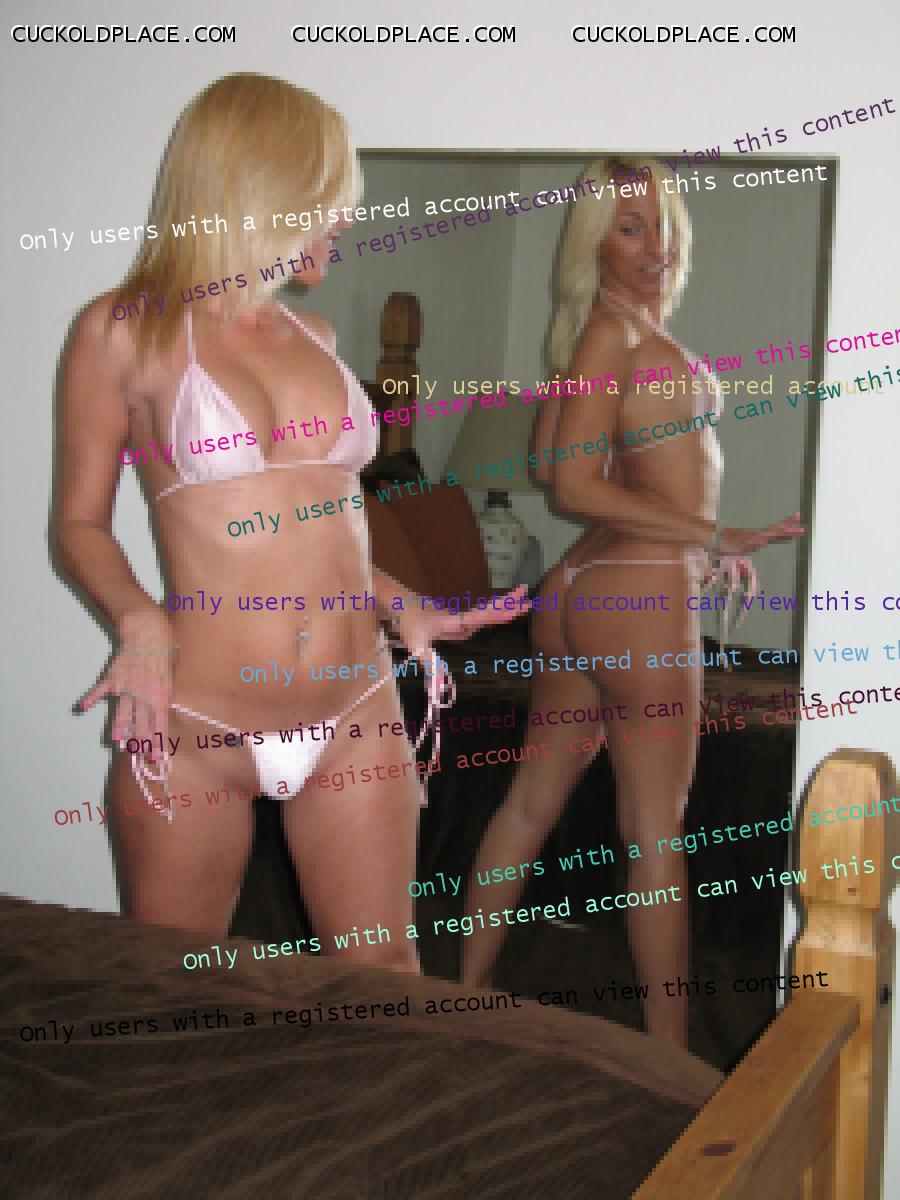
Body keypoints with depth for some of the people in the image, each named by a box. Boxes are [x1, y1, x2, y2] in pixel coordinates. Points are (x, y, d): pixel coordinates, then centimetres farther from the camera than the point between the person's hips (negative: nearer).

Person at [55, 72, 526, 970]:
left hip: (356, 717, 4)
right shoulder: (126, 331, -3)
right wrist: (137, 619, -17)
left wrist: (401, 609, 8)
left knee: (384, 978, 11)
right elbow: (80, 523, 0)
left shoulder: (316, 338, 11)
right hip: (196, 730, -4)